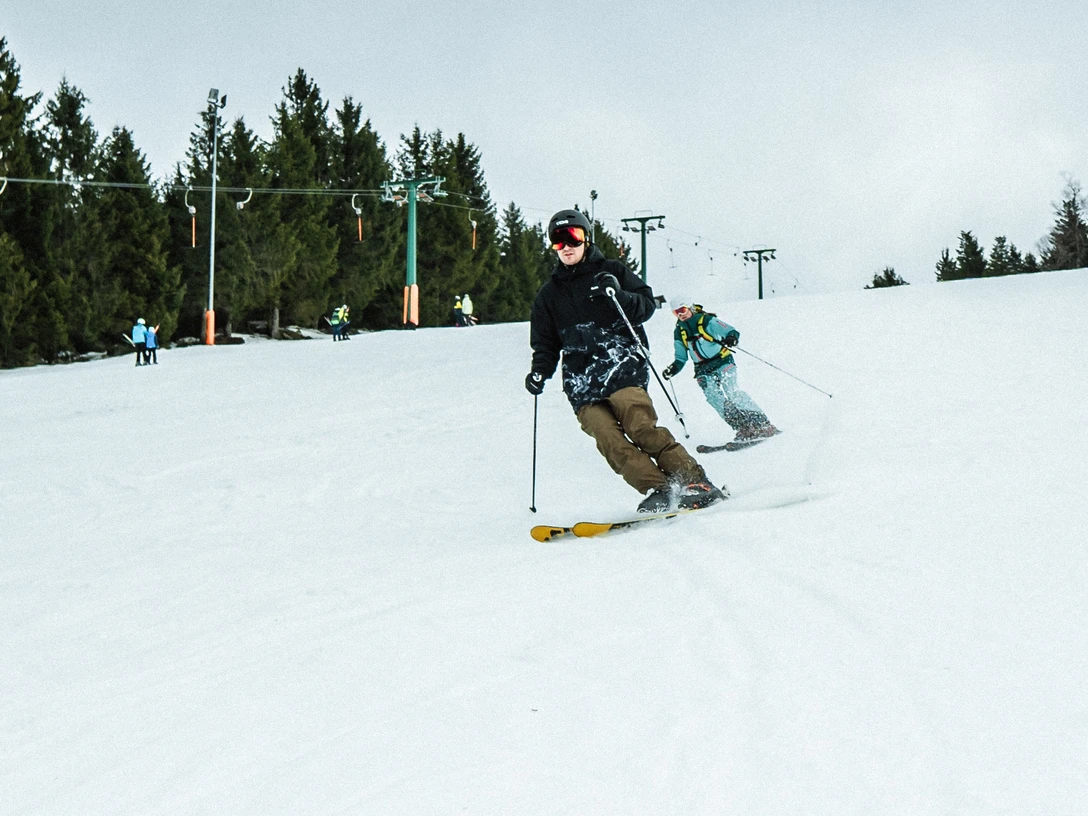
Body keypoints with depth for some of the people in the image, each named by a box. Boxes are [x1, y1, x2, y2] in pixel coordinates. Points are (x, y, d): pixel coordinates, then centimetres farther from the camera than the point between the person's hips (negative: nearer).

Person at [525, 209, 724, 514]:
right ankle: (659, 490, -24)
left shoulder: (610, 272, 12)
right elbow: (546, 343, 24)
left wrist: (619, 296, -12)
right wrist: (540, 371, 4)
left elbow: (647, 305, 8)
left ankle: (694, 482, -20)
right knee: (610, 441, -19)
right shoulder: (549, 294, 21)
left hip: (621, 369, -3)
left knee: (642, 428, -23)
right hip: (581, 383, 3)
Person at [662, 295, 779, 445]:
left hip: (722, 362, -5)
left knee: (731, 392, -22)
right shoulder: (679, 332, 9)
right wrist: (674, 368, -2)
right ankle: (743, 428, -17)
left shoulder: (707, 320, -6)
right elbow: (681, 358, 17)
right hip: (703, 370, 5)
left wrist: (731, 339, -34)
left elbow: (732, 332, -11)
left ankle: (762, 424, -21)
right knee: (713, 398, -17)